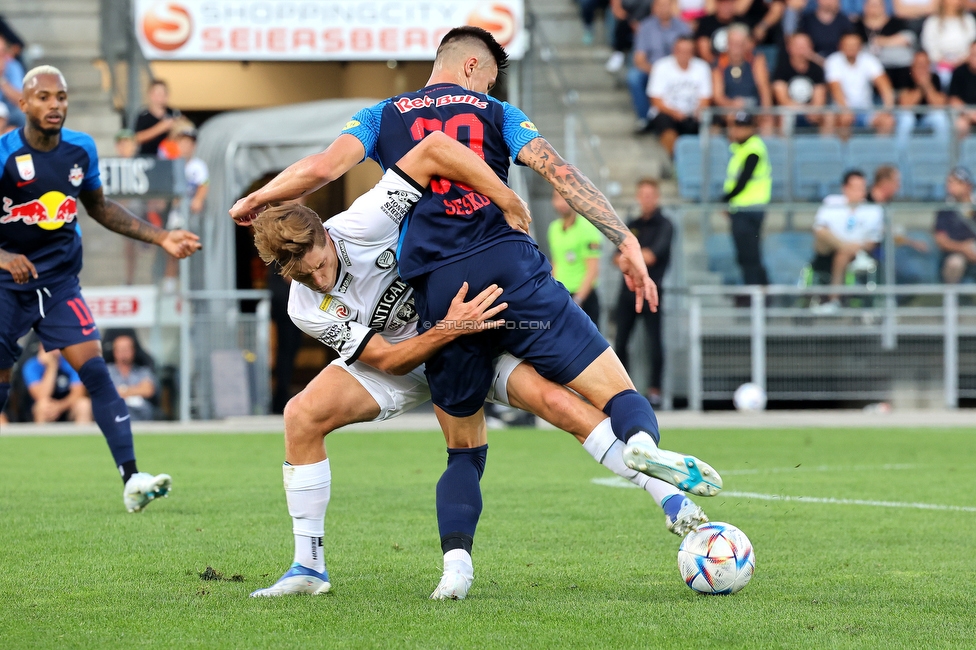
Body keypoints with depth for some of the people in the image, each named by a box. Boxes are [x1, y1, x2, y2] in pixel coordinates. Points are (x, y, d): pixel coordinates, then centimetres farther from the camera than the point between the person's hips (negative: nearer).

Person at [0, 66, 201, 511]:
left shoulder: (80, 149, 1)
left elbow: (99, 208, 18)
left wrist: (160, 238, 13)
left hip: (59, 281, 3)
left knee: (93, 366, -12)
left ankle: (131, 479, -18)